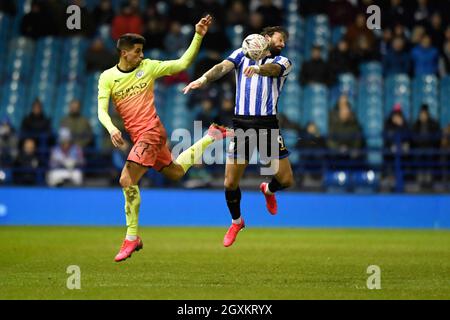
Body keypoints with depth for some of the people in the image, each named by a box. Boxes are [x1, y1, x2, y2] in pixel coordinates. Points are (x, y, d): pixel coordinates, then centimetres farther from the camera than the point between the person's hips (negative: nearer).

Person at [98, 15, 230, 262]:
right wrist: (111, 129, -24)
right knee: (175, 173, 18)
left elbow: (182, 63, 3)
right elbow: (102, 111, -4)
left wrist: (198, 36, -6)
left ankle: (132, 238, -8)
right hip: (137, 136, 5)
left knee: (127, 180, -17)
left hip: (151, 131, -5)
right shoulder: (107, 77, 4)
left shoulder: (148, 67, 0)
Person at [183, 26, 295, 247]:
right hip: (241, 124, -1)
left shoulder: (283, 62, 10)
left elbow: (273, 69, -14)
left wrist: (258, 68, -38)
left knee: (286, 180, -1)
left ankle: (268, 190, 36)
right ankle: (236, 222, 25)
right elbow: (224, 67, -9)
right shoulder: (242, 54, 10)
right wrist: (204, 79, -30)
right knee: (230, 183, -3)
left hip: (268, 125, 1)